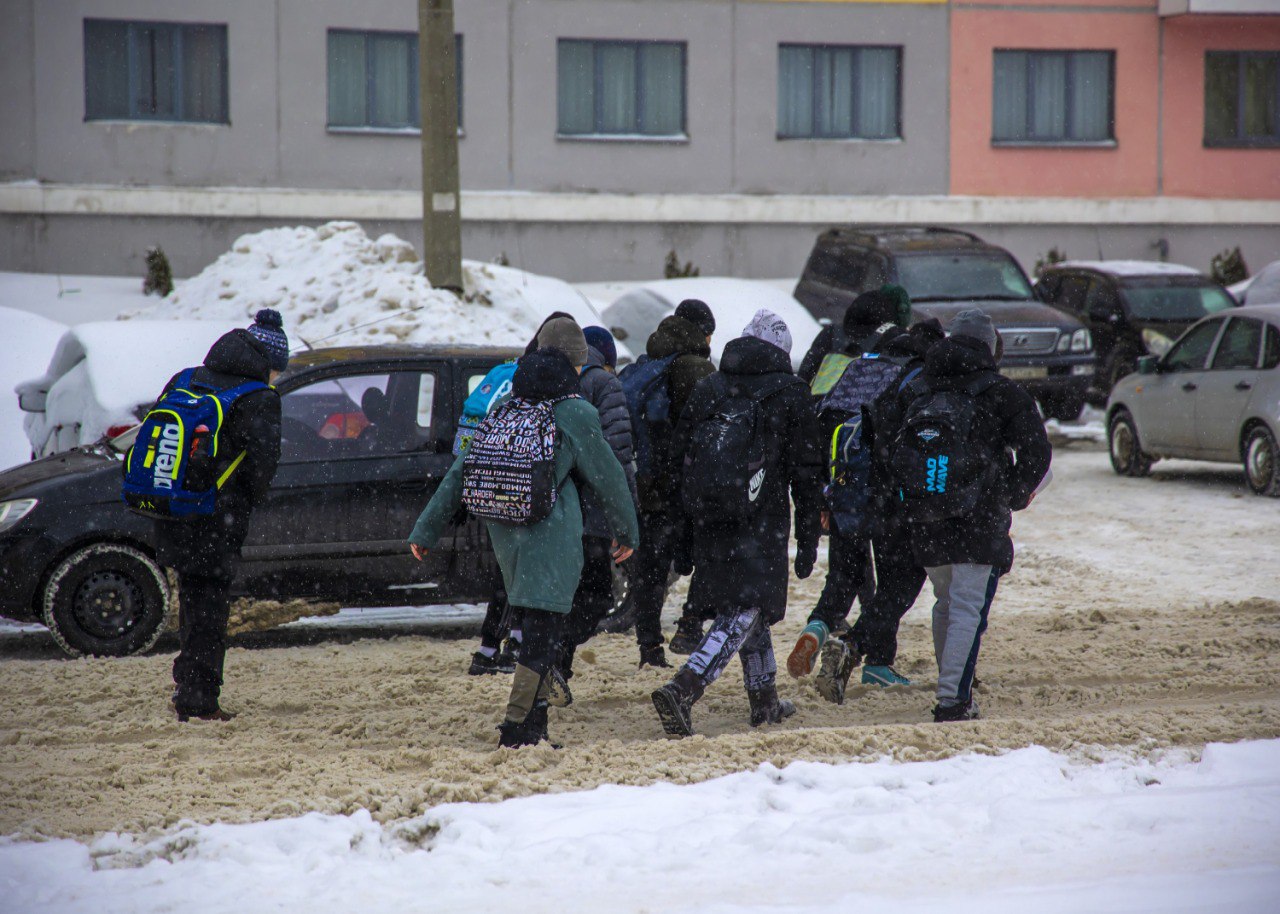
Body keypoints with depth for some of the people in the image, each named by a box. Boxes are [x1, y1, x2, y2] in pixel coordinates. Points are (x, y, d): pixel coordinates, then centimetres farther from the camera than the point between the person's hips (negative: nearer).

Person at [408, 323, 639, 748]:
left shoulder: (503, 410, 11)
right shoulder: (575, 414, -5)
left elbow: (458, 474, 12)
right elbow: (608, 478, 2)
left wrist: (425, 530, 16)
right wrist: (627, 532, 17)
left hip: (503, 534, 6)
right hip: (551, 537, -6)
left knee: (539, 630, 17)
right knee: (544, 634, -4)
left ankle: (534, 728, 17)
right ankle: (518, 729, -10)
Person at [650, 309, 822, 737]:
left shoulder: (707, 389, 10)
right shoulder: (788, 393, -1)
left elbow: (679, 460, 11)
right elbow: (807, 475, -1)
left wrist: (686, 536, 16)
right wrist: (807, 541, 4)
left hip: (707, 523, 5)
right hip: (761, 524, -5)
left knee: (744, 605, 20)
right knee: (744, 611, -3)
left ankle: (765, 700, 28)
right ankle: (682, 691, -22)